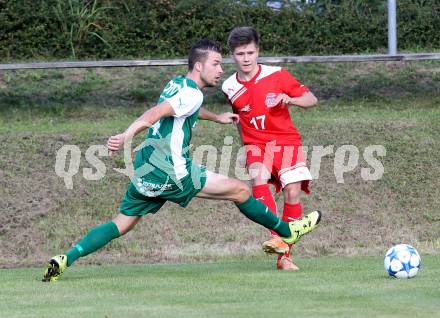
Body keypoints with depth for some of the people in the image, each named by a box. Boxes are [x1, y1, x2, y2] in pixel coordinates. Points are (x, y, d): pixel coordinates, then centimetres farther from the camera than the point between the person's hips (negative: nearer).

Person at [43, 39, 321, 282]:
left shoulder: (177, 84, 17)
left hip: (145, 172, 9)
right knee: (240, 190, 1)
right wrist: (126, 136, -40)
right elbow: (155, 113, -27)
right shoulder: (192, 93, -13)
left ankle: (65, 261, -2)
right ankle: (287, 231, 14)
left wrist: (217, 117, 51)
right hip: (171, 172, -9)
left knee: (121, 225, 12)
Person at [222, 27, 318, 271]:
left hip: (286, 141, -1)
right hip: (256, 144, 1)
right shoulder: (230, 88, 2)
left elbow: (311, 99, -2)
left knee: (293, 192, -14)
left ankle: (285, 256, -3)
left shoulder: (277, 75, -7)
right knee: (259, 178, -31)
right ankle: (276, 238, -37)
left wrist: (290, 100, -21)